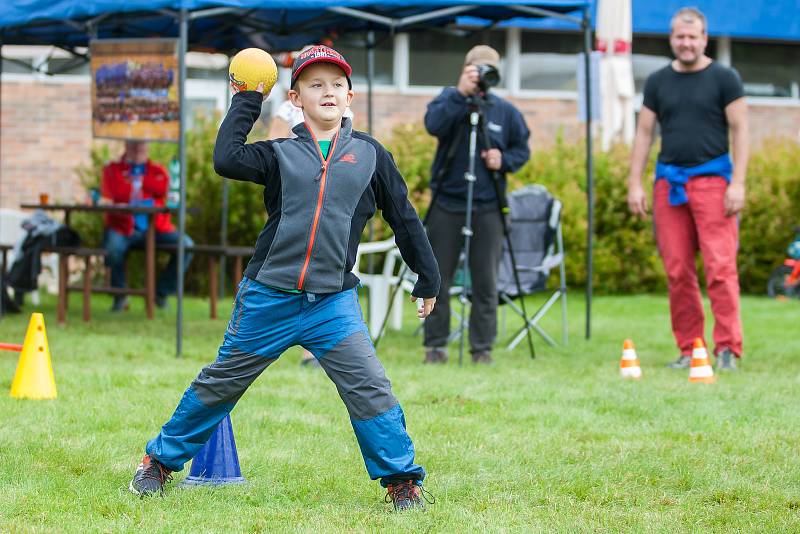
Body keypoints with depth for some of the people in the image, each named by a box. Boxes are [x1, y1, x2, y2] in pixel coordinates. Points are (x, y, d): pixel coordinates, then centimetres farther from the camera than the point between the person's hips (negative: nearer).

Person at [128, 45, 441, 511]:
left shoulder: (370, 154, 6)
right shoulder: (280, 153, 4)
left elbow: (404, 218, 12)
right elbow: (226, 159, -14)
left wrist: (428, 279, 15)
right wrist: (247, 102, -4)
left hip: (334, 302, 0)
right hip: (267, 298, 0)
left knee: (370, 389, -10)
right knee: (220, 383, 9)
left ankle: (402, 480, 4)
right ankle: (161, 460, 23)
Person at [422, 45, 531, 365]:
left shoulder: (505, 111, 8)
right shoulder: (449, 99, 2)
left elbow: (522, 149, 13)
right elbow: (434, 125, -17)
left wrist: (504, 160, -7)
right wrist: (461, 94, -24)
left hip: (487, 208, 1)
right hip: (447, 204, -1)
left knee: (485, 282, 0)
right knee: (438, 278, 1)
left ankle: (482, 348, 8)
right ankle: (435, 345, 10)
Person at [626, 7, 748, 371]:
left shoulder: (723, 79, 2)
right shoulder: (658, 82, 12)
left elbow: (740, 130, -1)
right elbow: (644, 133, 13)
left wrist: (738, 183, -10)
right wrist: (634, 184, 5)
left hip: (711, 179, -4)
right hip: (669, 182, 4)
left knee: (720, 266, -11)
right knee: (677, 271, 3)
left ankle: (727, 349, -9)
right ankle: (688, 350, 9)